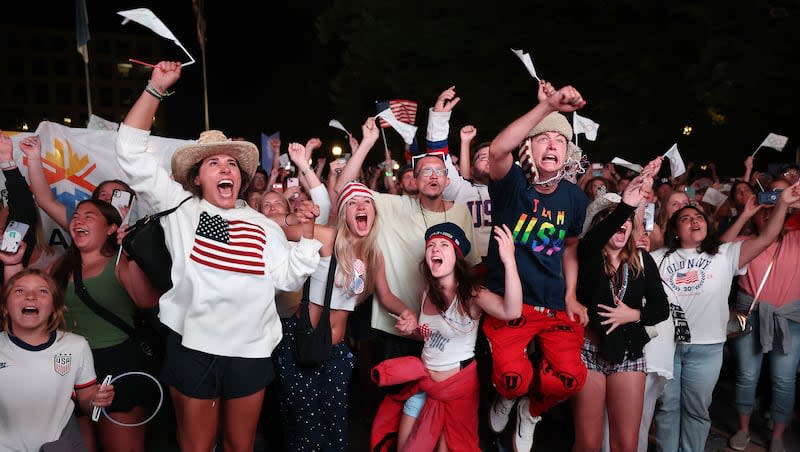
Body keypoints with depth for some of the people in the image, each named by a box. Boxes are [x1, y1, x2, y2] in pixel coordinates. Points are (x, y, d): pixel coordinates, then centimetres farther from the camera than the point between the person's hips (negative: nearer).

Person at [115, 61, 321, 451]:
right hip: (193, 347, -2)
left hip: (250, 351, 2)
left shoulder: (263, 225, 8)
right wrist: (156, 88, -7)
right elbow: (131, 152, -2)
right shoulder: (180, 208, 2)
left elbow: (288, 278, 3)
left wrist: (307, 230, -7)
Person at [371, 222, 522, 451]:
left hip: (457, 384, -6)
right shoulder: (427, 294, -1)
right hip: (422, 382, 6)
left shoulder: (471, 295, -21)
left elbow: (511, 312, -42)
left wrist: (508, 261, -54)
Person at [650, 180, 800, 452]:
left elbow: (765, 239, -4)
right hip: (665, 343, 0)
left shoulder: (724, 256, 4)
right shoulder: (660, 258, 6)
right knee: (666, 406, 12)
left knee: (696, 409, 13)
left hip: (706, 348, 0)